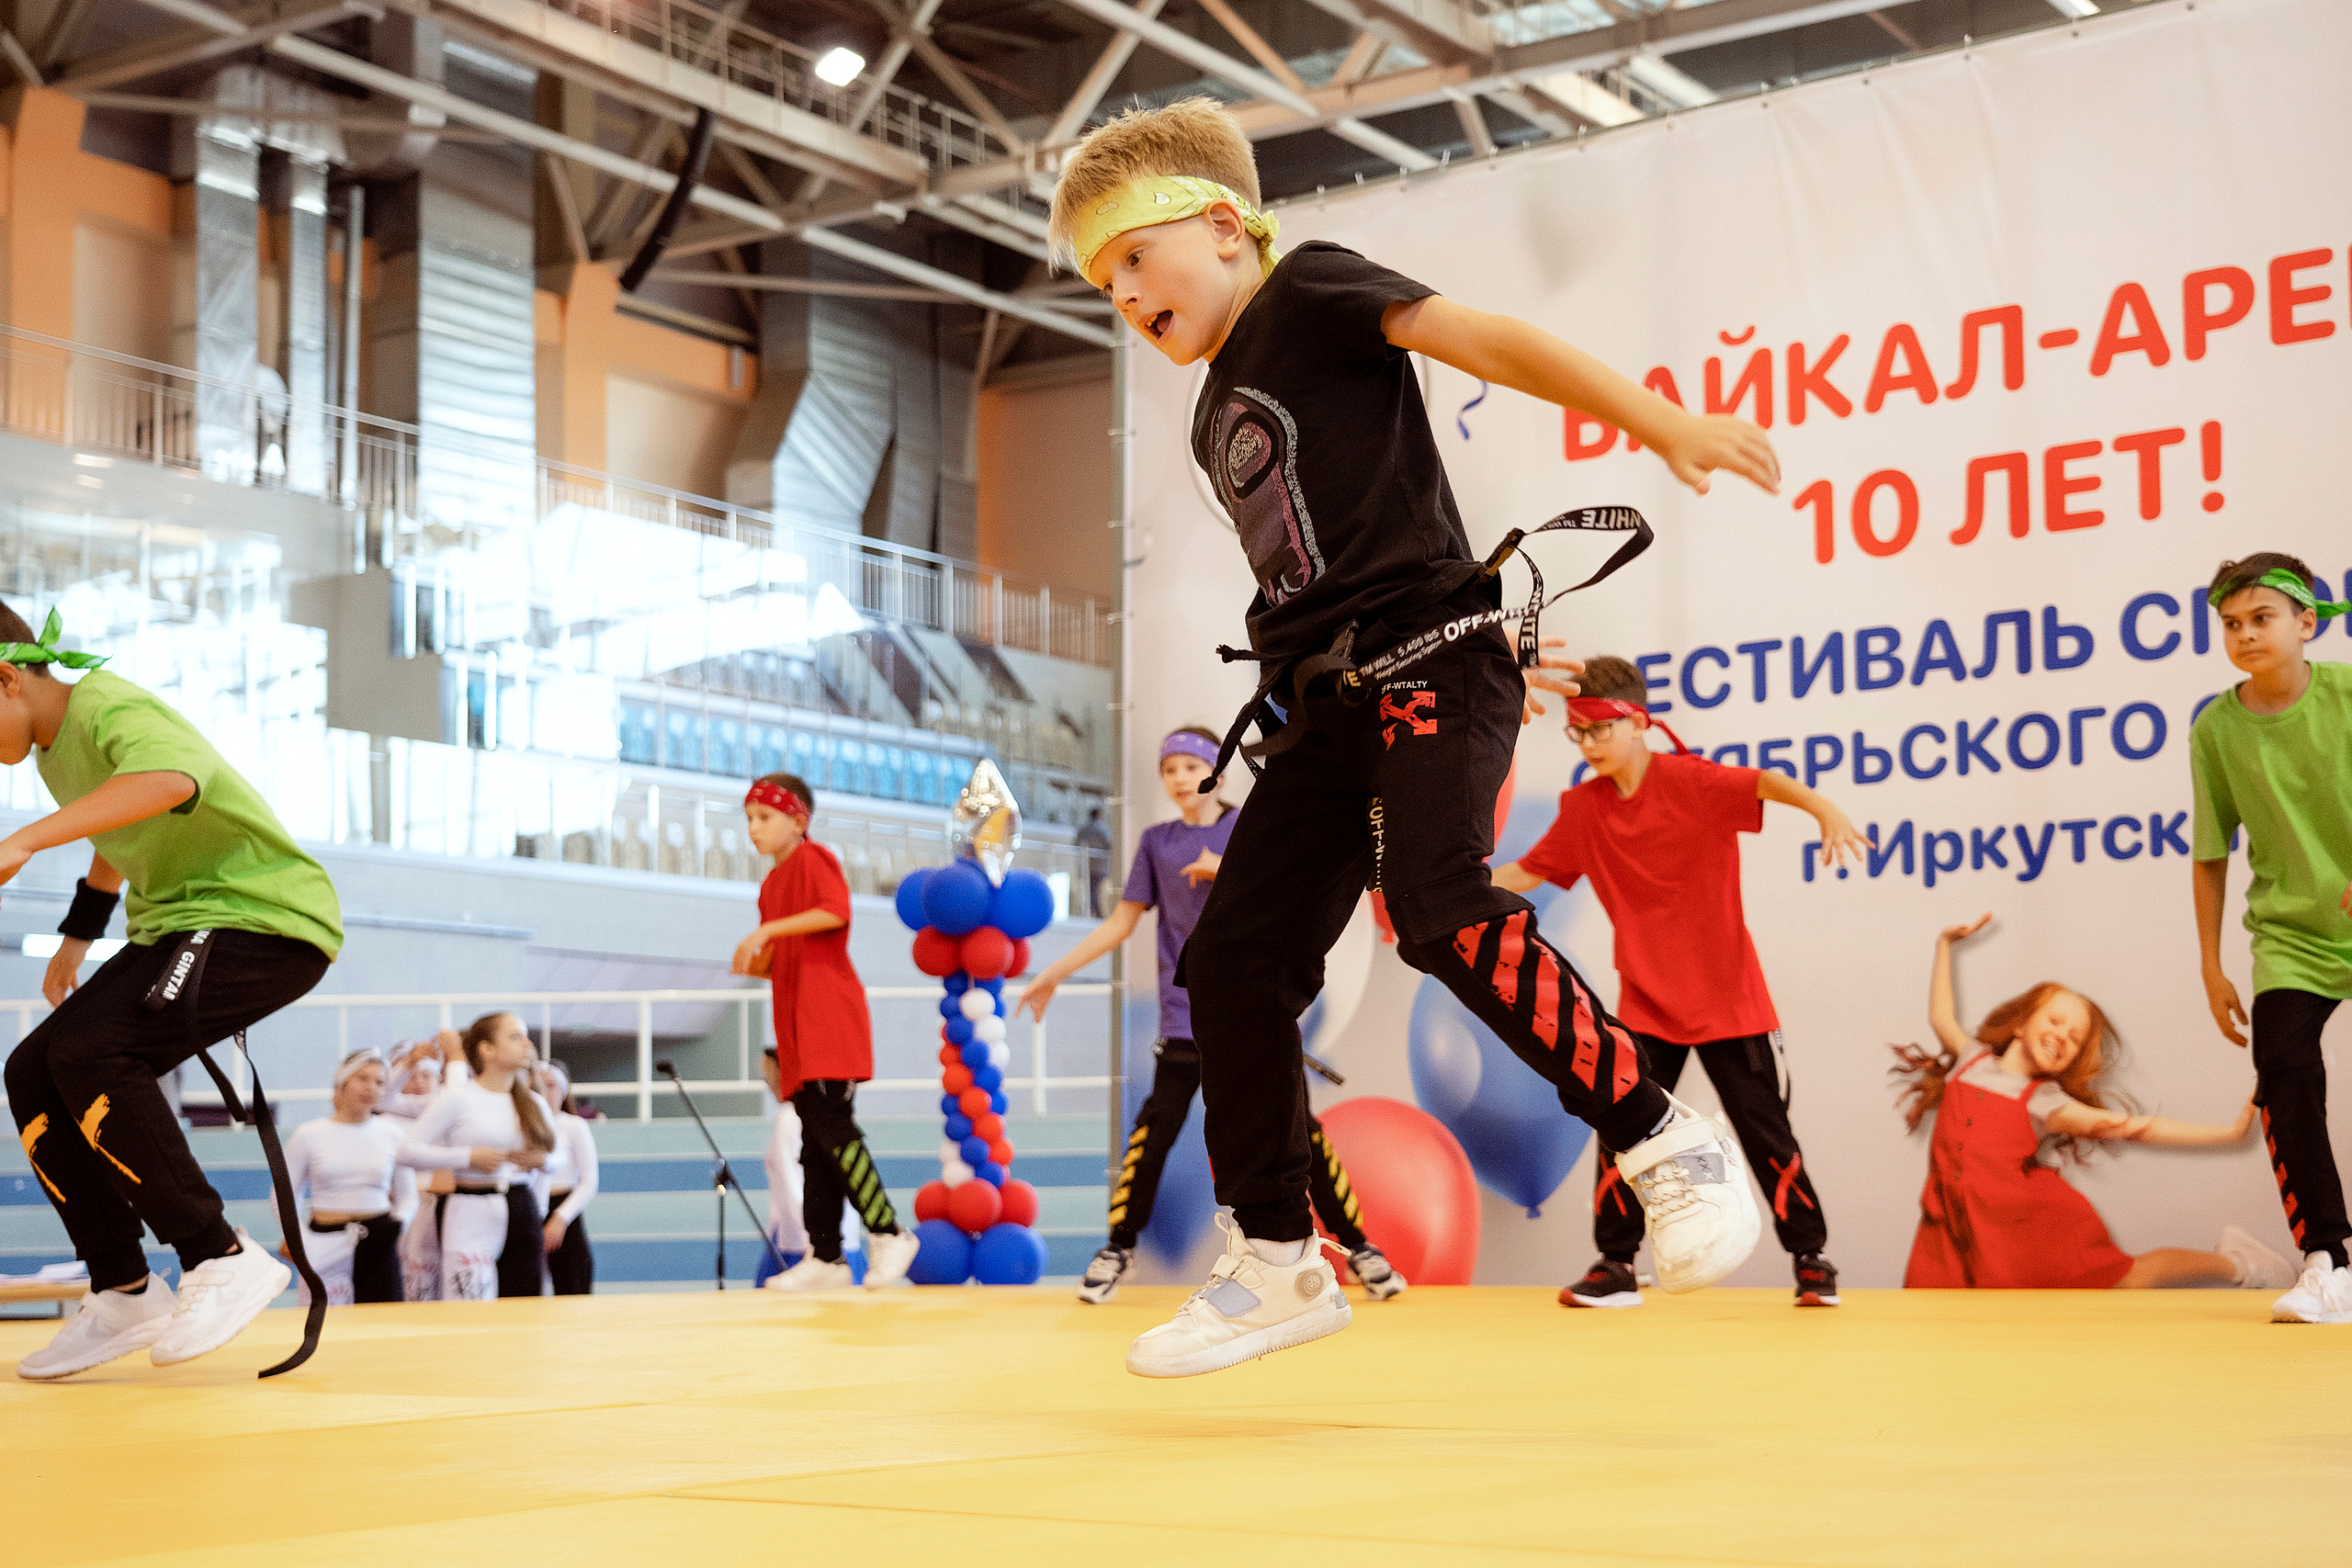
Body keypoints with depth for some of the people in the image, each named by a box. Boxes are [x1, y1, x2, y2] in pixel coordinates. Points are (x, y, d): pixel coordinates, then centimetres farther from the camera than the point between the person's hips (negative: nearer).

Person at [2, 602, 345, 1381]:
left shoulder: (108, 710, -19)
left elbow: (170, 777, -44)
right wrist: (77, 936, 28)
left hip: (266, 920, -10)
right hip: (178, 925, 10)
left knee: (85, 1053, -26)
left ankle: (223, 1259, -17)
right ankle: (124, 1293, 6)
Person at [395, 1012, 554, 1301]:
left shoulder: (534, 1103, 13)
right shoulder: (458, 1098, -3)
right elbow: (408, 1150, -8)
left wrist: (544, 1160, 1)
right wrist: (469, 1157, -15)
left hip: (522, 1210, 6)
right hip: (471, 1215, -5)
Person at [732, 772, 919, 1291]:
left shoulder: (813, 858, -2)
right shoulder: (770, 885, 22)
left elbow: (836, 910, -21)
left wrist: (769, 930, -21)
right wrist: (756, 962, 3)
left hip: (829, 1018, -9)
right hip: (797, 1027, 9)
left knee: (830, 1123, -17)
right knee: (815, 1144, 6)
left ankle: (888, 1233, -9)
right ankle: (826, 1257, 6)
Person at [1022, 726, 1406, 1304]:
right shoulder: (1157, 842, 10)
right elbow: (1121, 923, 12)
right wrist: (1055, 972, 8)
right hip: (1187, 1013, 1)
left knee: (1298, 1128, -4)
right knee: (1156, 1127, -11)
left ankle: (1357, 1247, 8)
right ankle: (1119, 1248, 4)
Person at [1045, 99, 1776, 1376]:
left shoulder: (1308, 289, 1)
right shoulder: (1217, 421, 23)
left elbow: (1486, 340, -10)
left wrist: (1663, 425, -20)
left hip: (1428, 661, -8)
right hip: (1326, 706, 9)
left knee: (1440, 908, -29)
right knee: (1232, 960, 2)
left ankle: (1668, 1148, -18)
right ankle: (1274, 1261, 12)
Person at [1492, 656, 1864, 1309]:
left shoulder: (1689, 781, -15)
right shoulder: (1582, 808, 1)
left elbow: (1766, 782, -31)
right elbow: (1525, 872, 8)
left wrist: (1822, 808, -50)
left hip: (1727, 998, -4)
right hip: (1645, 1003, 4)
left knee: (1766, 1134, 4)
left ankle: (1811, 1260, 19)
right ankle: (1615, 1267, 10)